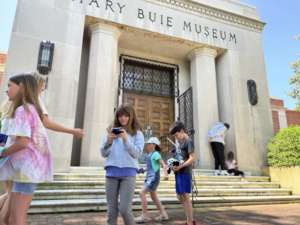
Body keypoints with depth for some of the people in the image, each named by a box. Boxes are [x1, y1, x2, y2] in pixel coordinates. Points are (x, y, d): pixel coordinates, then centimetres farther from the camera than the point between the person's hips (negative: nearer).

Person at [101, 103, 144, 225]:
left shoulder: (137, 133, 8)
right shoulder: (111, 131, 13)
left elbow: (137, 153, -4)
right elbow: (104, 154, 8)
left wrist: (125, 140, -17)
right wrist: (108, 140, -10)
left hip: (128, 172, -2)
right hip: (112, 171, 3)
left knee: (125, 210, -8)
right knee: (111, 211, 5)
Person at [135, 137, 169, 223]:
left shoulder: (156, 154, -9)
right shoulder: (150, 154, 15)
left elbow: (163, 165, -17)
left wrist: (166, 174, -31)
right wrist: (142, 170, 16)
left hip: (154, 177, -9)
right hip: (149, 176, 9)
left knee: (142, 193, -14)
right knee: (153, 197, 13)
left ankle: (144, 216, -6)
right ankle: (163, 215, 22)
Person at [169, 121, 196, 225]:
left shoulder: (188, 141, -7)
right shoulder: (181, 143, 20)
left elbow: (192, 159, -16)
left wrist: (180, 166, -28)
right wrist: (174, 155, 7)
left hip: (185, 172, -10)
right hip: (179, 173, 10)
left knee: (185, 196, -8)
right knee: (180, 197, 13)